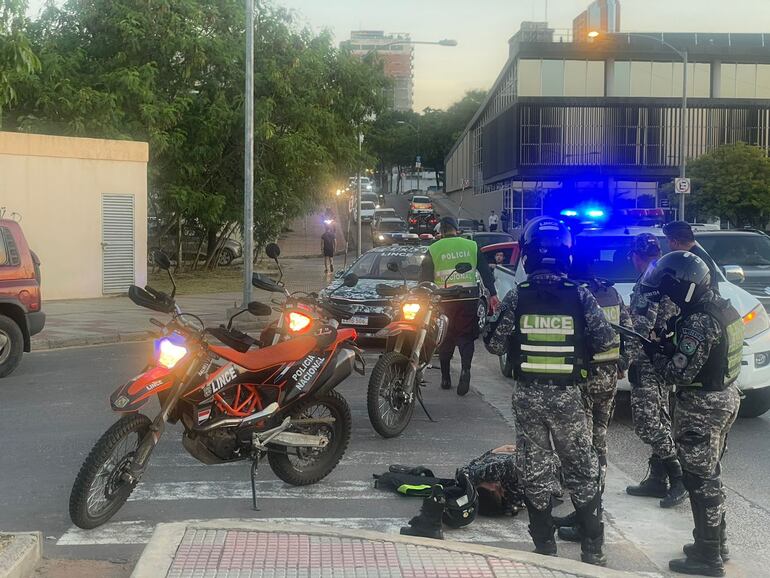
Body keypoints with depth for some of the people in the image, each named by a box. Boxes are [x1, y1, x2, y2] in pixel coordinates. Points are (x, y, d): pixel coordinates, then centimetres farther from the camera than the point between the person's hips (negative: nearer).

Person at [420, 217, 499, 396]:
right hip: (469, 298, 0)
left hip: (444, 300, 0)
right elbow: (486, 272, 5)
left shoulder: (433, 250, 3)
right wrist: (492, 294, 5)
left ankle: (445, 378, 14)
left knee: (445, 337, 12)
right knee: (466, 336, 6)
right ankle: (465, 368, -19)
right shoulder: (472, 246, 7)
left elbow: (425, 278, 3)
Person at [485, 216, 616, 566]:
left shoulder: (517, 297, -8)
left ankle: (545, 547, 15)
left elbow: (495, 345, -4)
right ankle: (592, 551, 14)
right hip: (568, 395, 0)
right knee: (581, 472, 11)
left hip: (528, 395, 0)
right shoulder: (580, 296, -8)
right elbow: (606, 343, -5)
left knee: (534, 472, 11)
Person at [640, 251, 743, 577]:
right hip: (724, 398, 10)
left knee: (700, 480, 0)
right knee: (710, 476, 20)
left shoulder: (699, 321, -25)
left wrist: (654, 354, -11)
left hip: (702, 408, -10)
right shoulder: (722, 308, 5)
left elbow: (682, 372, -25)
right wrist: (670, 347, 4)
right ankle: (716, 543, 32)